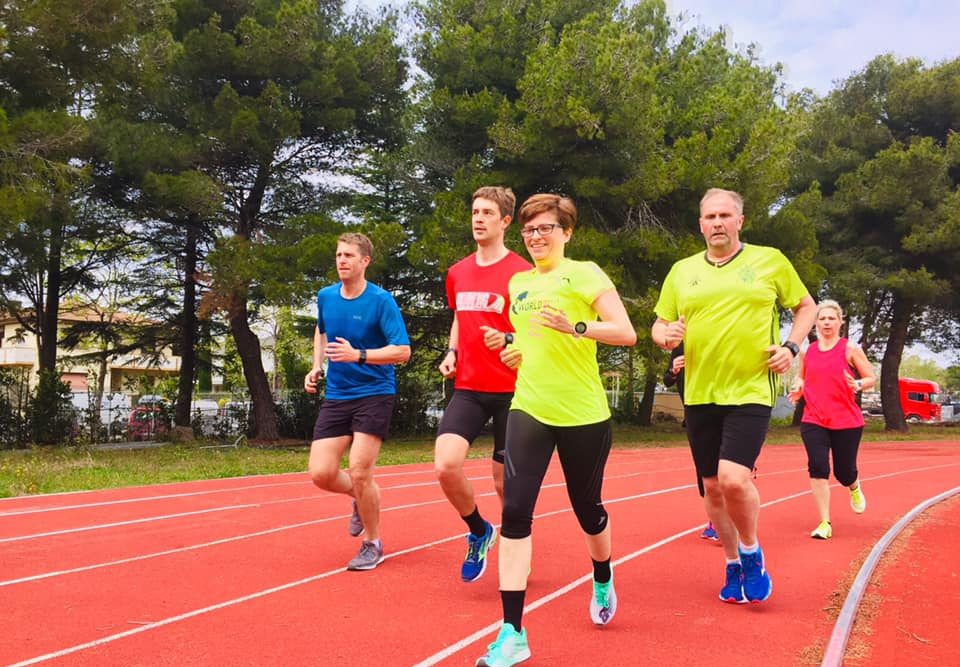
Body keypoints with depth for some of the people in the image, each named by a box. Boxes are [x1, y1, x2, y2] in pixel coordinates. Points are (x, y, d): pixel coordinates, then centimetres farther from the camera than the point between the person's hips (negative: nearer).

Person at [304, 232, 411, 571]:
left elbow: (402, 351, -16)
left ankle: (372, 545, 14)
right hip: (336, 396, 5)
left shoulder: (381, 300, -11)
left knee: (359, 473, -10)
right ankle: (361, 498, 30)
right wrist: (317, 365, 12)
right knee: (321, 473, -4)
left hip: (374, 394, -5)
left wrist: (358, 355, -28)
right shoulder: (325, 297, 6)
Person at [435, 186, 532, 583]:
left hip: (510, 390, -4)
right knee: (445, 465, -15)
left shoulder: (522, 273, -7)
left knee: (505, 480, 5)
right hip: (468, 389, 4)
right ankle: (479, 532, 12)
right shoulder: (457, 273, 9)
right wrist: (452, 352, 8)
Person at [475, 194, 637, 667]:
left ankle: (602, 582, 45)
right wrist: (509, 346, 5)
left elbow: (626, 333, -13)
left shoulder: (584, 273, -4)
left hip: (583, 413, -4)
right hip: (529, 409, 4)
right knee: (515, 510, -12)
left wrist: (575, 327, -28)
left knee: (587, 508, 12)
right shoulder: (518, 283, 13)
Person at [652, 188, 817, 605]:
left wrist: (791, 346, -4)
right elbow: (659, 325, 14)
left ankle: (751, 553, 9)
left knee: (733, 478, -19)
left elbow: (806, 306, 12)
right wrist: (666, 336, -10)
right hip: (699, 395, 4)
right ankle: (733, 566, 30)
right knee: (713, 486, 10)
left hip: (750, 392, -4)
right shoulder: (682, 271, 8)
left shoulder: (770, 261, 2)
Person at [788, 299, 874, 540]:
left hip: (847, 421, -2)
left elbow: (872, 378, 2)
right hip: (813, 421, 2)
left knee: (844, 472, 7)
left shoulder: (850, 348, -2)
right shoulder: (807, 351, 7)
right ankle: (825, 523, -6)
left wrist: (857, 385, -19)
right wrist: (798, 388, 2)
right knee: (817, 468, -13)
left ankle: (854, 488, 46)